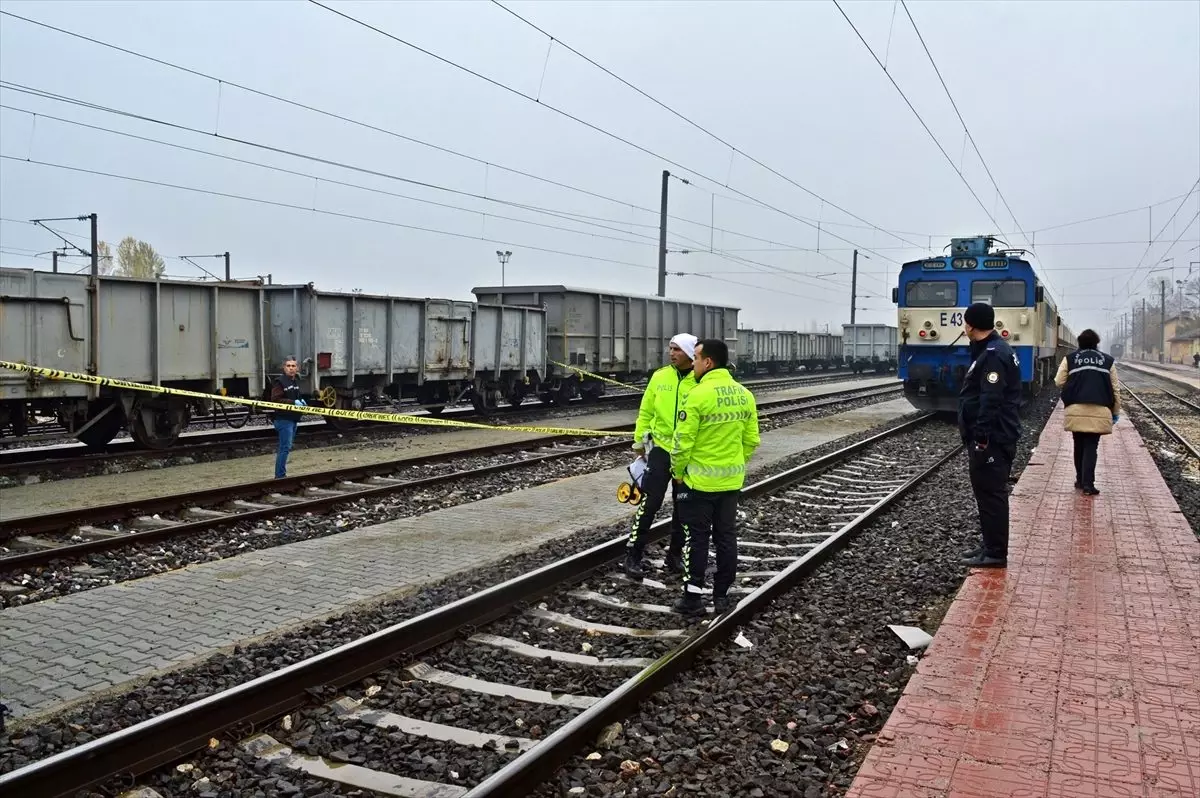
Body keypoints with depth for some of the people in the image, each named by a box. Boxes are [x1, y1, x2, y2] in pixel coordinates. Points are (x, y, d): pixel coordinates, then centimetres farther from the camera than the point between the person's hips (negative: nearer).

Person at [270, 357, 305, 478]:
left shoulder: (296, 381, 14)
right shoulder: (279, 381, -12)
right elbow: (275, 399, -21)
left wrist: (300, 401, 8)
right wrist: (293, 402, -23)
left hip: (293, 418, 9)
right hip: (284, 419, -9)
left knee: (287, 446, 16)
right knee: (285, 447, -9)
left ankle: (281, 473, 26)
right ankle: (280, 476, -3)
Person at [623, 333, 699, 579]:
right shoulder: (660, 376, 0)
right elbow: (646, 411, 7)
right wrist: (639, 441, 9)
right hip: (660, 448, 1)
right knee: (649, 502, -3)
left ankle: (675, 554, 27)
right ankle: (633, 555, 7)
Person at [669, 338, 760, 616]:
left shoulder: (699, 395, -18)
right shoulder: (745, 395, 3)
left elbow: (683, 441, -17)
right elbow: (751, 440, 8)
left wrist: (678, 473, -2)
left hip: (699, 480, -6)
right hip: (732, 480, 6)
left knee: (697, 539, 4)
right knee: (726, 537, 12)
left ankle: (693, 598, 9)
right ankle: (722, 595, 21)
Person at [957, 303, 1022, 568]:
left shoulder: (993, 355, -18)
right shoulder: (989, 350, 15)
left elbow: (991, 401, -25)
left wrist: (982, 438, -25)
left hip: (991, 440, -11)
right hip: (989, 438, 11)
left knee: (991, 494, -5)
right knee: (987, 493, 16)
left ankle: (995, 553, 2)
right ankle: (991, 546, 25)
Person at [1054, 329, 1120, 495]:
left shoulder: (1070, 358, 6)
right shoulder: (1108, 360, 9)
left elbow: (1059, 382, 5)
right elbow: (1115, 388, 10)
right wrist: (1116, 411, 17)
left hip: (1076, 409, 0)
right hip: (1099, 410, 0)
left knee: (1079, 445, 15)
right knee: (1091, 446, 1)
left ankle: (1080, 480, 20)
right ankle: (1088, 483, -8)